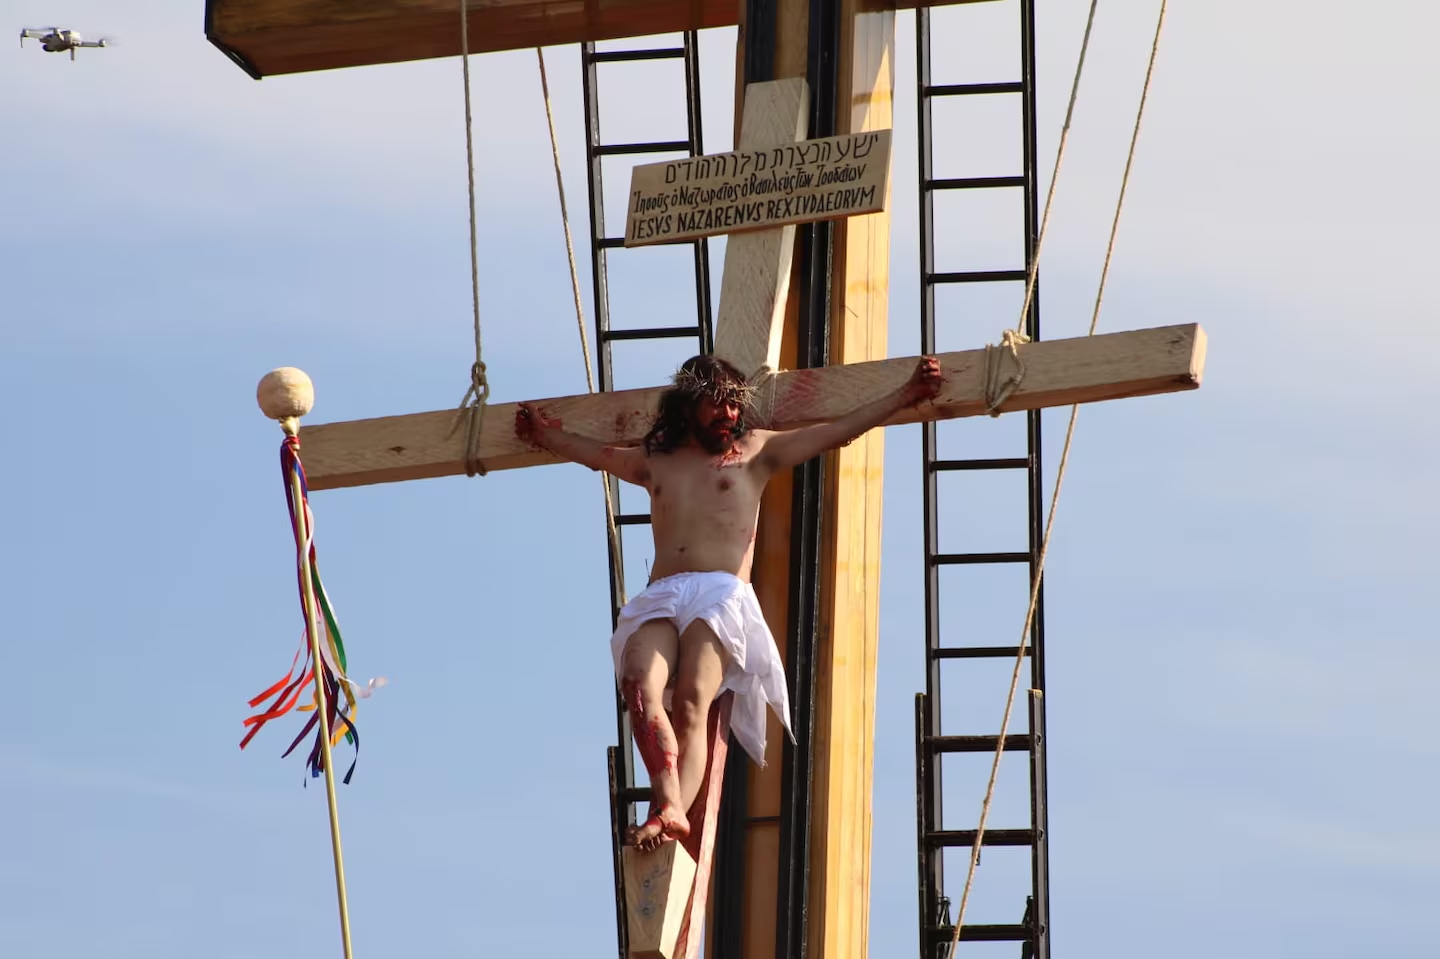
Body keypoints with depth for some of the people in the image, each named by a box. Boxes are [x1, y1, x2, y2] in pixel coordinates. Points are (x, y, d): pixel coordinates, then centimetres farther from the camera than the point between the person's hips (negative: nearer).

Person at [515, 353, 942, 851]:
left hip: (722, 593, -3)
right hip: (660, 598, 3)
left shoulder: (754, 451, 19)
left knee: (690, 702, -27)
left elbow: (839, 430, 19)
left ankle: (673, 815, -42)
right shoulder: (655, 461, 27)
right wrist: (543, 433, 59)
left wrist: (906, 395, 17)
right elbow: (594, 452, 47)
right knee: (640, 687, -29)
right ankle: (668, 807, -43)